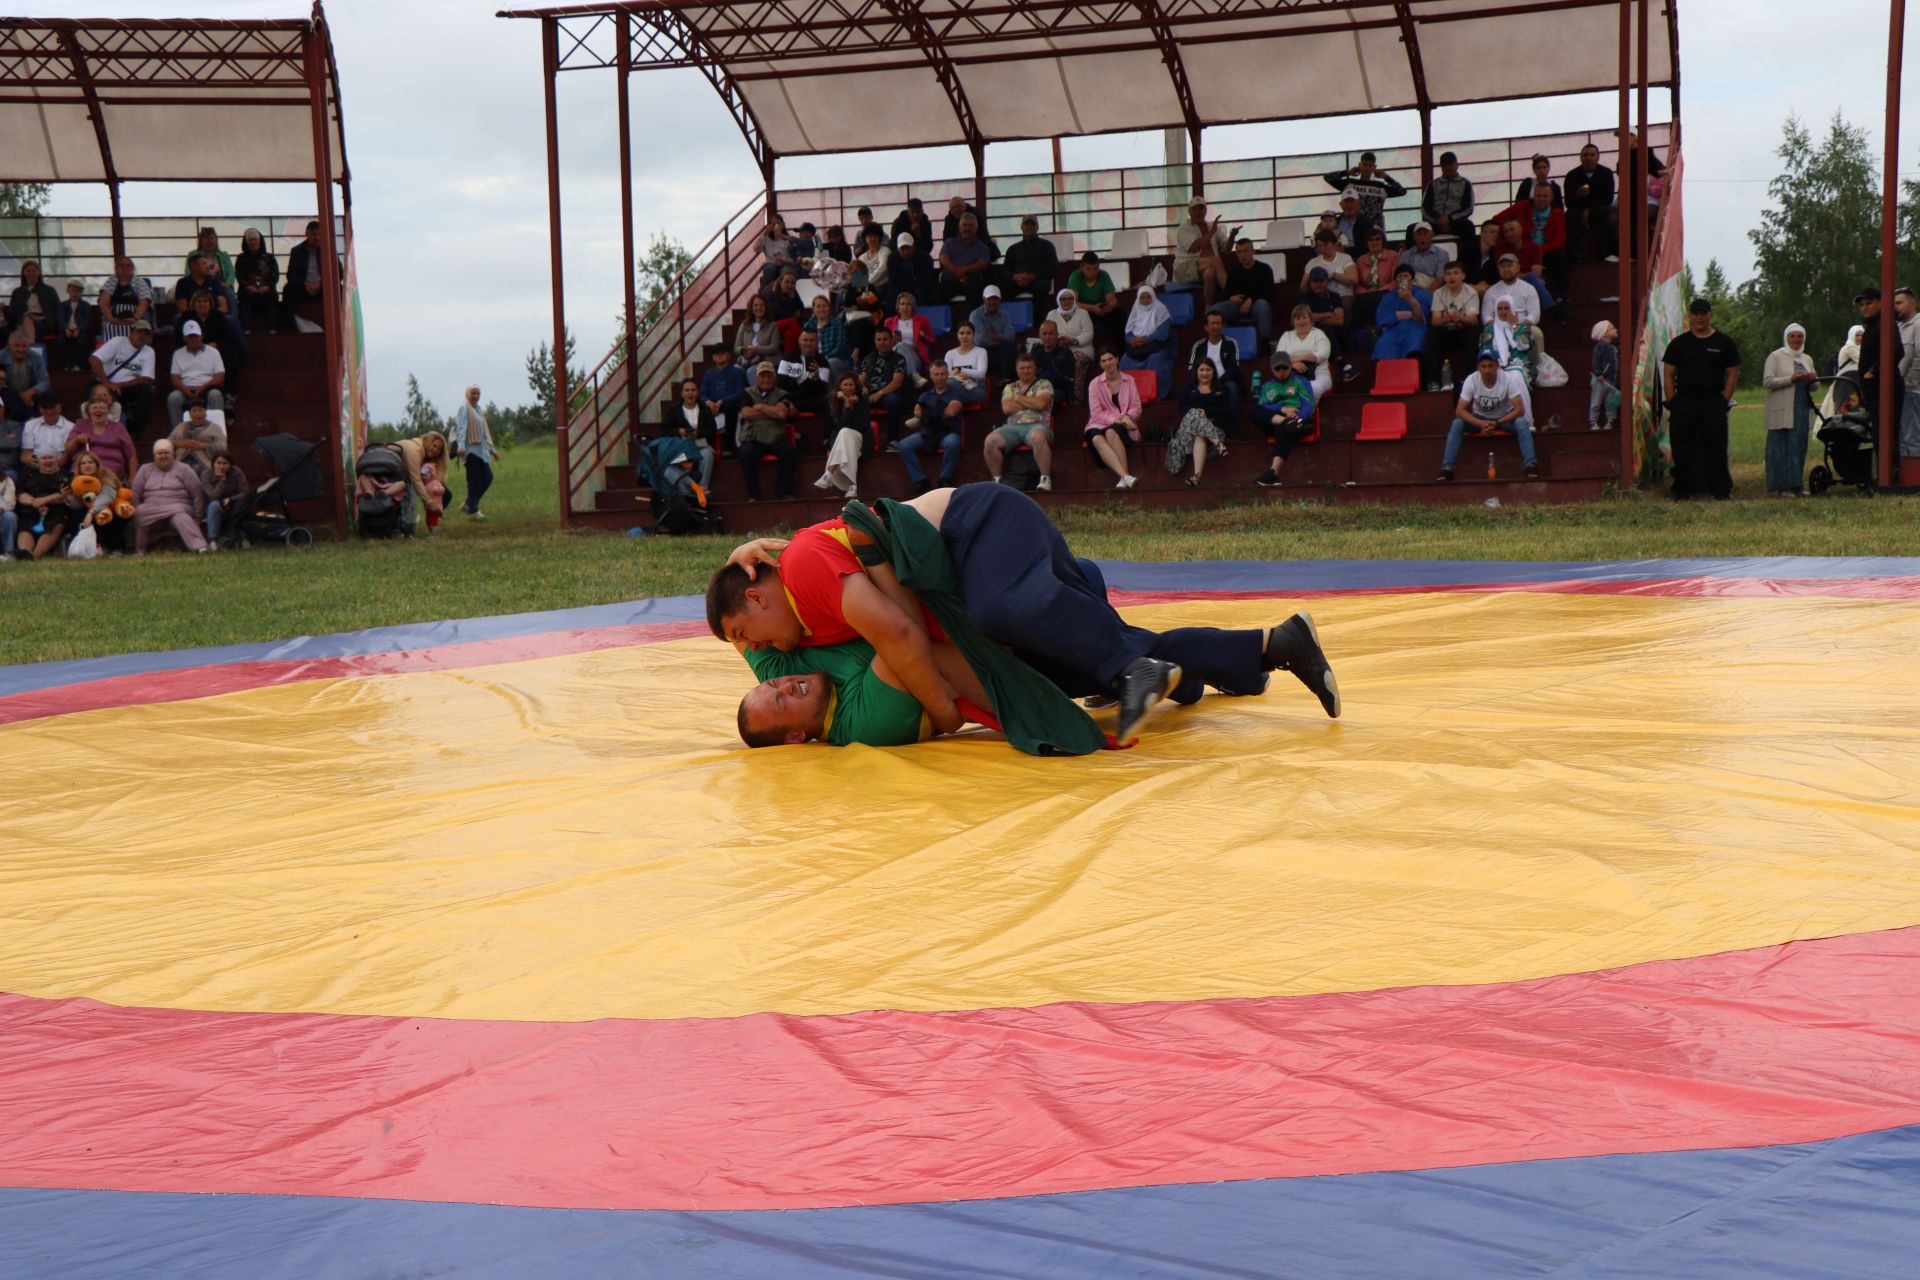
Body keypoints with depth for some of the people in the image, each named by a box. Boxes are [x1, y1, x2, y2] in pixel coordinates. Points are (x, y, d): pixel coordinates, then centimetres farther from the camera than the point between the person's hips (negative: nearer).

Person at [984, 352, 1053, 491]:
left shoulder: (1044, 384, 12)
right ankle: (996, 480, -15)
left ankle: (1045, 479, -36)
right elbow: (1006, 408, 3)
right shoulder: (1010, 387, 21)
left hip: (1037, 426, -3)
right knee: (990, 440, -25)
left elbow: (1041, 404, -8)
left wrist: (1019, 398, 4)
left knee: (1037, 436, -41)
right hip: (1013, 427, 3)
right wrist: (1031, 403, 2)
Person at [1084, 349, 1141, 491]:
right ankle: (1125, 476, -54)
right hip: (1100, 424, 0)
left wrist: (1128, 416, -13)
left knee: (1111, 432, -38)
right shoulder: (1095, 384, 10)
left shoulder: (1129, 381, 15)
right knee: (1097, 439, -37)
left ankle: (1124, 479, -46)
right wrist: (1115, 419, -16)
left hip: (1123, 426, 0)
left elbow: (1136, 407, 10)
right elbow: (1096, 413, 0)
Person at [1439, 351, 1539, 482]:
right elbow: (1459, 411, -22)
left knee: (1521, 423, -32)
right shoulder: (1471, 381, -22)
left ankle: (1530, 465, -29)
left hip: (1504, 417, -1)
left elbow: (1519, 409, -26)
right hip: (1480, 418, 1)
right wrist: (1481, 423, -38)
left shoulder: (1508, 378, -25)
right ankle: (1447, 468, -25)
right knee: (1457, 424, -26)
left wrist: (1497, 423, -38)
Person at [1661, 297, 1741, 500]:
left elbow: (1733, 374, 7)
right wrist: (1672, 402, -2)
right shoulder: (1679, 343, 9)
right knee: (1682, 449, 1)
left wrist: (1723, 401, -3)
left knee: (1716, 448, -1)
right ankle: (1683, 491, 8)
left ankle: (1721, 490, 4)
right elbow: (1668, 375, 8)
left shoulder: (1724, 343, 7)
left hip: (1713, 403, -1)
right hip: (1683, 404, 1)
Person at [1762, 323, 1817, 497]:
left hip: (1802, 410, 6)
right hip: (1782, 412, -6)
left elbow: (1813, 387, 23)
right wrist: (1791, 379, -18)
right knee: (1781, 448, -8)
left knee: (1799, 448, 5)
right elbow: (1767, 381, -9)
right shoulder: (1776, 357, 1)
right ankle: (1780, 487, -6)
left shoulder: (1807, 359, 19)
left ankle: (1796, 485, 11)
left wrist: (1812, 380, 0)